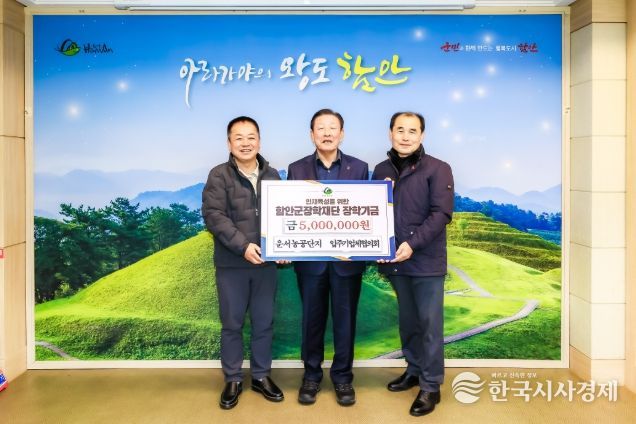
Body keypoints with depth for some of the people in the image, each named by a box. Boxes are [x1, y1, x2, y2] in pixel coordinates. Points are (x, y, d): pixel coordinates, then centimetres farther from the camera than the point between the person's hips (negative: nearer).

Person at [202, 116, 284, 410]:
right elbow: (213, 215, -13)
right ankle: (233, 380, 24)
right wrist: (243, 246, -21)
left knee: (264, 322, 12)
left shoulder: (272, 175, 8)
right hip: (231, 263, -3)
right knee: (232, 323, 9)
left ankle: (261, 376, 28)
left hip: (266, 262, 3)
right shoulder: (219, 175, -3)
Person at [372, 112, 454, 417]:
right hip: (395, 261, 5)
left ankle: (431, 385, 16)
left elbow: (441, 214, -13)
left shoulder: (438, 169, -5)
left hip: (426, 260, -4)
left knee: (430, 323, 3)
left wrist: (413, 244, -21)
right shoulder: (381, 170, 9)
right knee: (407, 320, 17)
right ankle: (414, 369, 35)